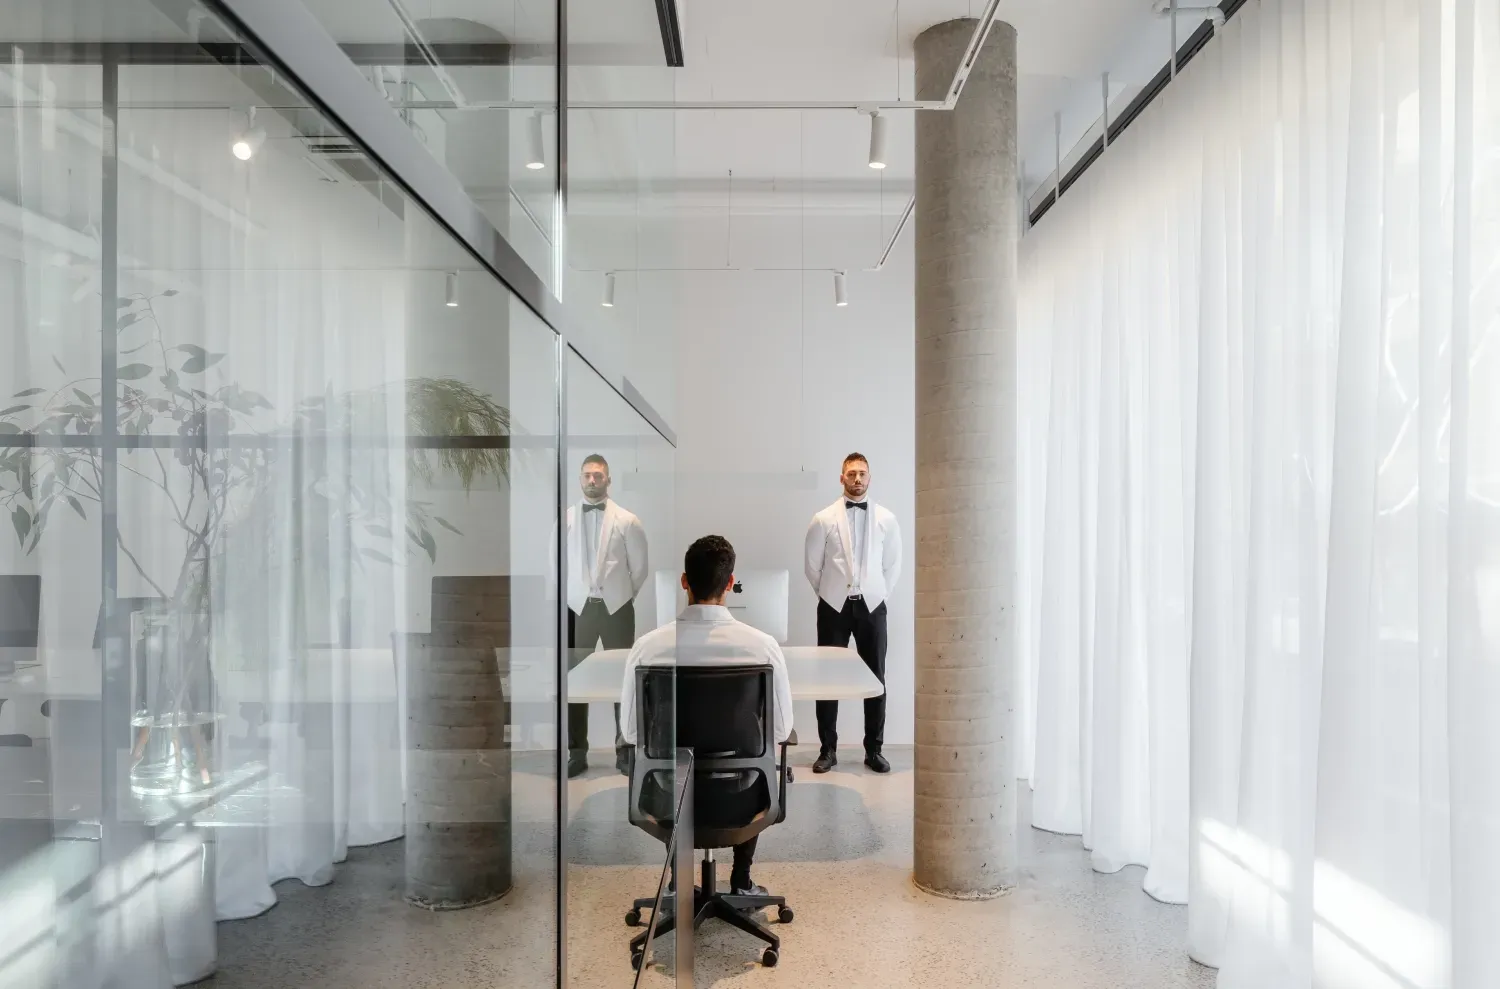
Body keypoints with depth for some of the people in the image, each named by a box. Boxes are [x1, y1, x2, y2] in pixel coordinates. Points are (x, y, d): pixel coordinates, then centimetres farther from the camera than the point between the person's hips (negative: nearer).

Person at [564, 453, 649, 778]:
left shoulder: (627, 520, -2)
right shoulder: (565, 519, 2)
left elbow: (640, 567, 4)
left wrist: (622, 595, 8)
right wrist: (572, 594, 7)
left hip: (616, 608, -1)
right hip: (577, 607, 1)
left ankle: (625, 751, 17)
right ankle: (577, 753, 16)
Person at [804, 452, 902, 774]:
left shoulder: (886, 519, 1)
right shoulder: (824, 519, -2)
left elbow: (893, 565, 8)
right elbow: (812, 565, 3)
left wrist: (878, 596, 6)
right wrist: (829, 595, 6)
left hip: (871, 606, 1)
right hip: (834, 607, -1)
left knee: (876, 678, 5)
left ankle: (874, 749, 17)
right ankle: (828, 749, 15)